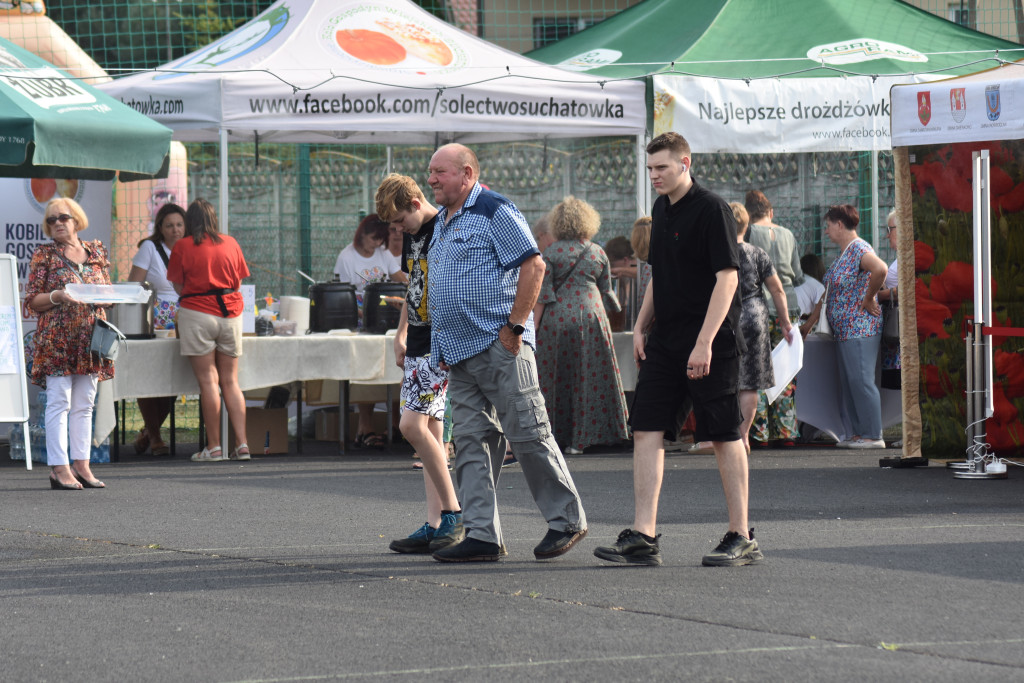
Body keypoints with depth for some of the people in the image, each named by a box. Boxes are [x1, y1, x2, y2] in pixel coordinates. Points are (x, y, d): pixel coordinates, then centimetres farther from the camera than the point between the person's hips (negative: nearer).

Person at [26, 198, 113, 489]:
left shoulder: (96, 252, 13)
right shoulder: (44, 255, 1)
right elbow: (31, 300, -1)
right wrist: (57, 297, -19)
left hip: (90, 336, 4)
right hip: (56, 340, -4)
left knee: (84, 404, 6)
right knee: (59, 401, -7)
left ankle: (81, 464, 10)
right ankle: (59, 468, -8)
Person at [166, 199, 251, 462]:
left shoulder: (183, 247, -3)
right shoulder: (230, 243, 6)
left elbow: (178, 286, 3)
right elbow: (238, 282, 14)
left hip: (198, 312, -3)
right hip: (231, 312, 3)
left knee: (208, 381, -3)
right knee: (230, 382, 7)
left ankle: (214, 447, -4)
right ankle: (242, 444, 1)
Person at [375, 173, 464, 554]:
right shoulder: (412, 234, 14)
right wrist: (401, 335, 22)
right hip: (418, 347, 9)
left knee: (413, 425, -15)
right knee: (430, 431, 7)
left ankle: (454, 514, -7)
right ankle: (435, 525, 7)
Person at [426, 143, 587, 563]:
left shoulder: (493, 211, -8)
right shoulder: (443, 221, 19)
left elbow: (533, 266, -14)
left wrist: (514, 326, -16)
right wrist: (442, 346, 20)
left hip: (499, 346, -9)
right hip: (459, 352, 9)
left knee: (528, 434, -5)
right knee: (471, 442, 4)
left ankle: (567, 520, 6)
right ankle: (481, 536, 4)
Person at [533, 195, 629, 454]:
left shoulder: (551, 253, -2)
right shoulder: (598, 253, 7)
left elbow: (542, 297, -5)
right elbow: (606, 293, 12)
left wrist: (533, 328, -3)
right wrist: (616, 307, 31)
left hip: (557, 319, -2)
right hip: (591, 318, 2)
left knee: (556, 379, 3)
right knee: (588, 379, 7)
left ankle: (558, 437, 1)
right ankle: (580, 439, 5)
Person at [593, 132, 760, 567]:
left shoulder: (712, 210, -12)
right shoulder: (661, 210, 13)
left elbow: (727, 278, -17)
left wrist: (704, 343, -22)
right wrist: (642, 326, 15)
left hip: (709, 347, -8)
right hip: (665, 343, 8)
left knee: (724, 437, -2)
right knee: (646, 430, 0)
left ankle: (742, 539, 6)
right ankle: (643, 537, -1)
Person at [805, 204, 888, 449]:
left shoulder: (859, 250, -13)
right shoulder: (843, 254, 18)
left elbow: (880, 269, -33)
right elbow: (829, 292, 25)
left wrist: (868, 299, -21)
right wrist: (810, 322, 26)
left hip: (859, 328, -10)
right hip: (843, 331, 10)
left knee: (861, 380, -10)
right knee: (848, 382, 11)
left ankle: (873, 435, -8)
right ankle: (859, 432, 15)